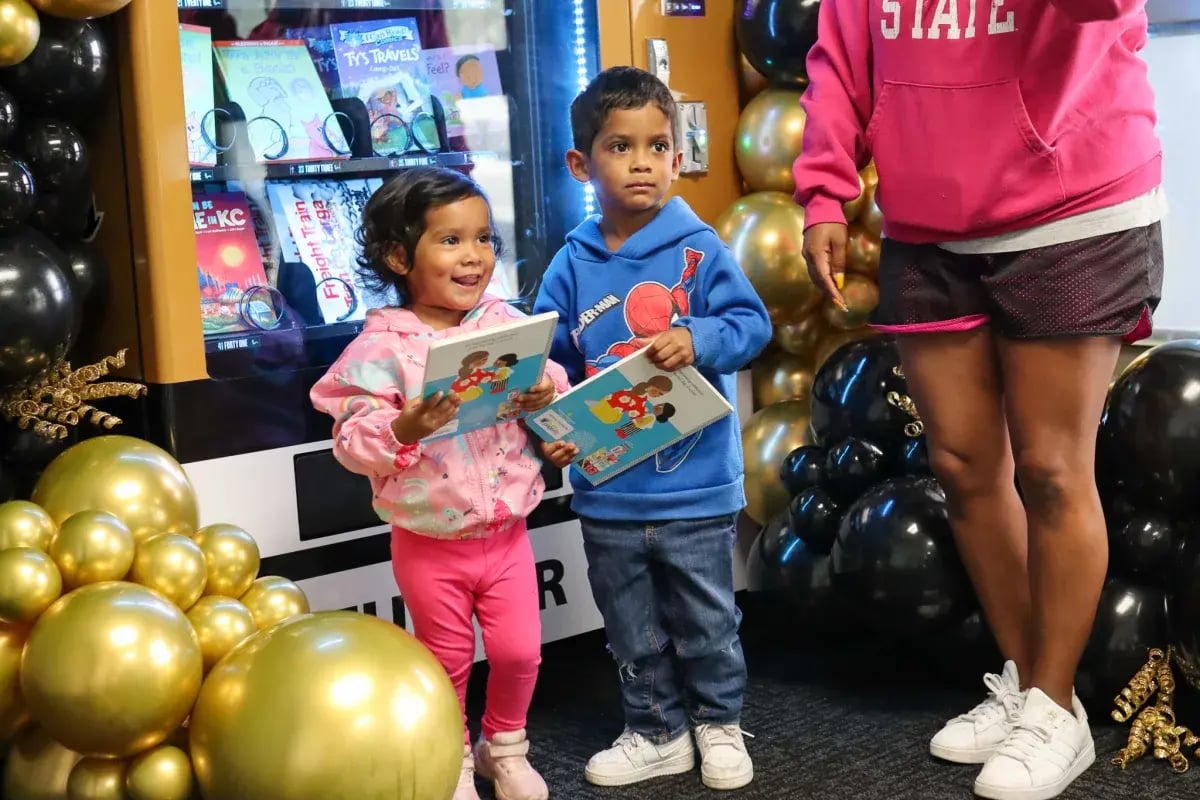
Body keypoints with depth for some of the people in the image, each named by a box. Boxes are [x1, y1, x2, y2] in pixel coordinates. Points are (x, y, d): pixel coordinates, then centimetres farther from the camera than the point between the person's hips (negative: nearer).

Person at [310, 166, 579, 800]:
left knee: (519, 653, 11)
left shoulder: (505, 323, -3)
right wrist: (404, 428, -35)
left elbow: (550, 384, 4)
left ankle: (505, 747, 37)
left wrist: (547, 393, -19)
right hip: (430, 545, -3)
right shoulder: (382, 346, -15)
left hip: (506, 533, 3)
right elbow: (352, 442, -17)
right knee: (447, 663, 14)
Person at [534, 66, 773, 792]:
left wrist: (699, 339, -30)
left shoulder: (699, 249, -8)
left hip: (696, 485, -2)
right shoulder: (572, 267, -1)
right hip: (608, 490, 3)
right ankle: (658, 732, 33)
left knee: (707, 621, 12)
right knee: (634, 630, 16)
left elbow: (752, 324, -12)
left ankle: (719, 724, 33)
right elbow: (548, 363, 4)